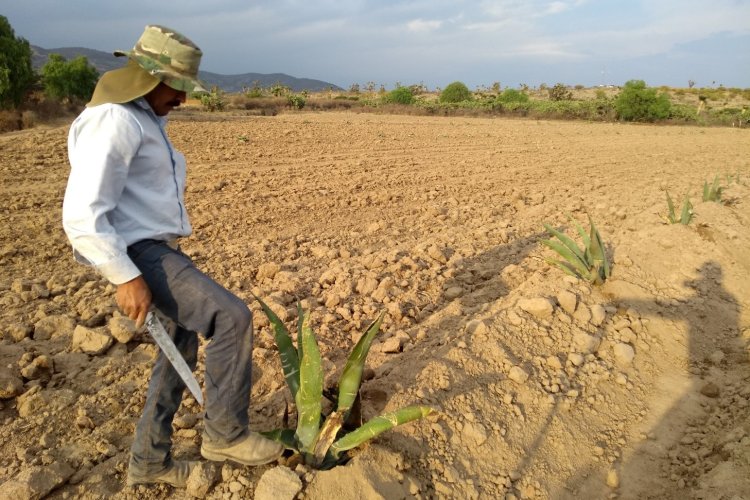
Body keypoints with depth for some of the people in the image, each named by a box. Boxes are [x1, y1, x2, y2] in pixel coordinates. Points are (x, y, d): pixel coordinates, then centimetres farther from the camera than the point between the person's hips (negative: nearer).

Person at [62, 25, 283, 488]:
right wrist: (126, 277, -23)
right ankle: (226, 432, -1)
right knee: (232, 316, -19)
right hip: (139, 254, -10)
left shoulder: (145, 119, 16)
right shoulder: (113, 121, -16)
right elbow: (83, 214, -23)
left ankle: (150, 459, 28)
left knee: (182, 348, 13)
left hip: (159, 249, 10)